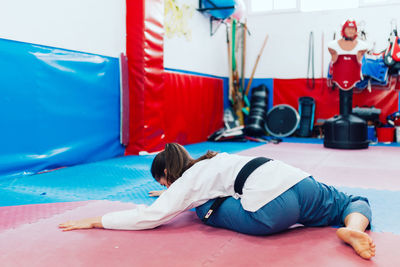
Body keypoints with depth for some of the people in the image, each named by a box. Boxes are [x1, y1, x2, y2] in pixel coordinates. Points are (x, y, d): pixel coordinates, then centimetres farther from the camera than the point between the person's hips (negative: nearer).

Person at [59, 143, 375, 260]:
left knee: (205, 206, 17)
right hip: (300, 180, 7)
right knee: (356, 203, 29)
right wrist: (172, 196, 61)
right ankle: (352, 229, -2)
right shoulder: (210, 162, 31)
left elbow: (150, 216, -1)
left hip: (272, 208, -7)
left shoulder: (186, 182, 8)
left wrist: (94, 221, 8)